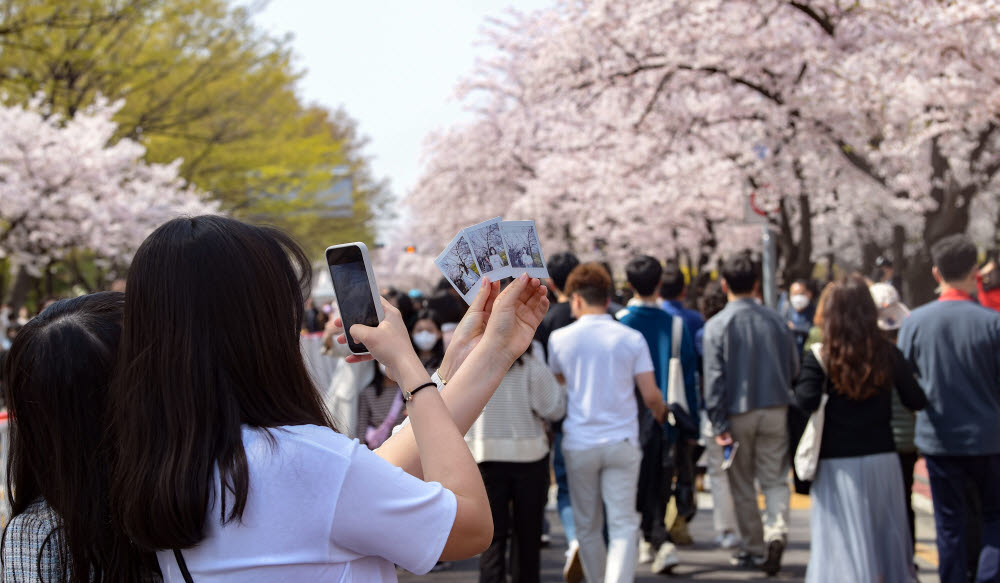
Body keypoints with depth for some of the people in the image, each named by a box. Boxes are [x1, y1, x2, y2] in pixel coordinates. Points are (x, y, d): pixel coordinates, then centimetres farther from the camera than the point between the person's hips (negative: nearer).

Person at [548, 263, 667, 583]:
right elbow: (651, 395, -2)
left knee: (588, 526, 14)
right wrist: (661, 414, 20)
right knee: (623, 526, 0)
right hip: (622, 442, -1)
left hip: (579, 444, 1)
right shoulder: (631, 338, -1)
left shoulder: (560, 338, 0)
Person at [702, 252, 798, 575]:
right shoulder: (776, 320, 1)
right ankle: (776, 531, -16)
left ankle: (753, 548, 17)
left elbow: (713, 377, -12)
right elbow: (794, 368, 8)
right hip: (775, 410, 2)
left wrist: (719, 424, -10)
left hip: (737, 413, -2)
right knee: (775, 478, 7)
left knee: (742, 485, 10)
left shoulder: (717, 325, -9)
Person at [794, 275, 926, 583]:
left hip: (839, 463, -3)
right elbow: (917, 400, 2)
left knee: (845, 545, 2)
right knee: (887, 535, 16)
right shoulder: (888, 353, -1)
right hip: (882, 458, 3)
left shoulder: (820, 356, -9)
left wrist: (813, 367, -2)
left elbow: (806, 401, -19)